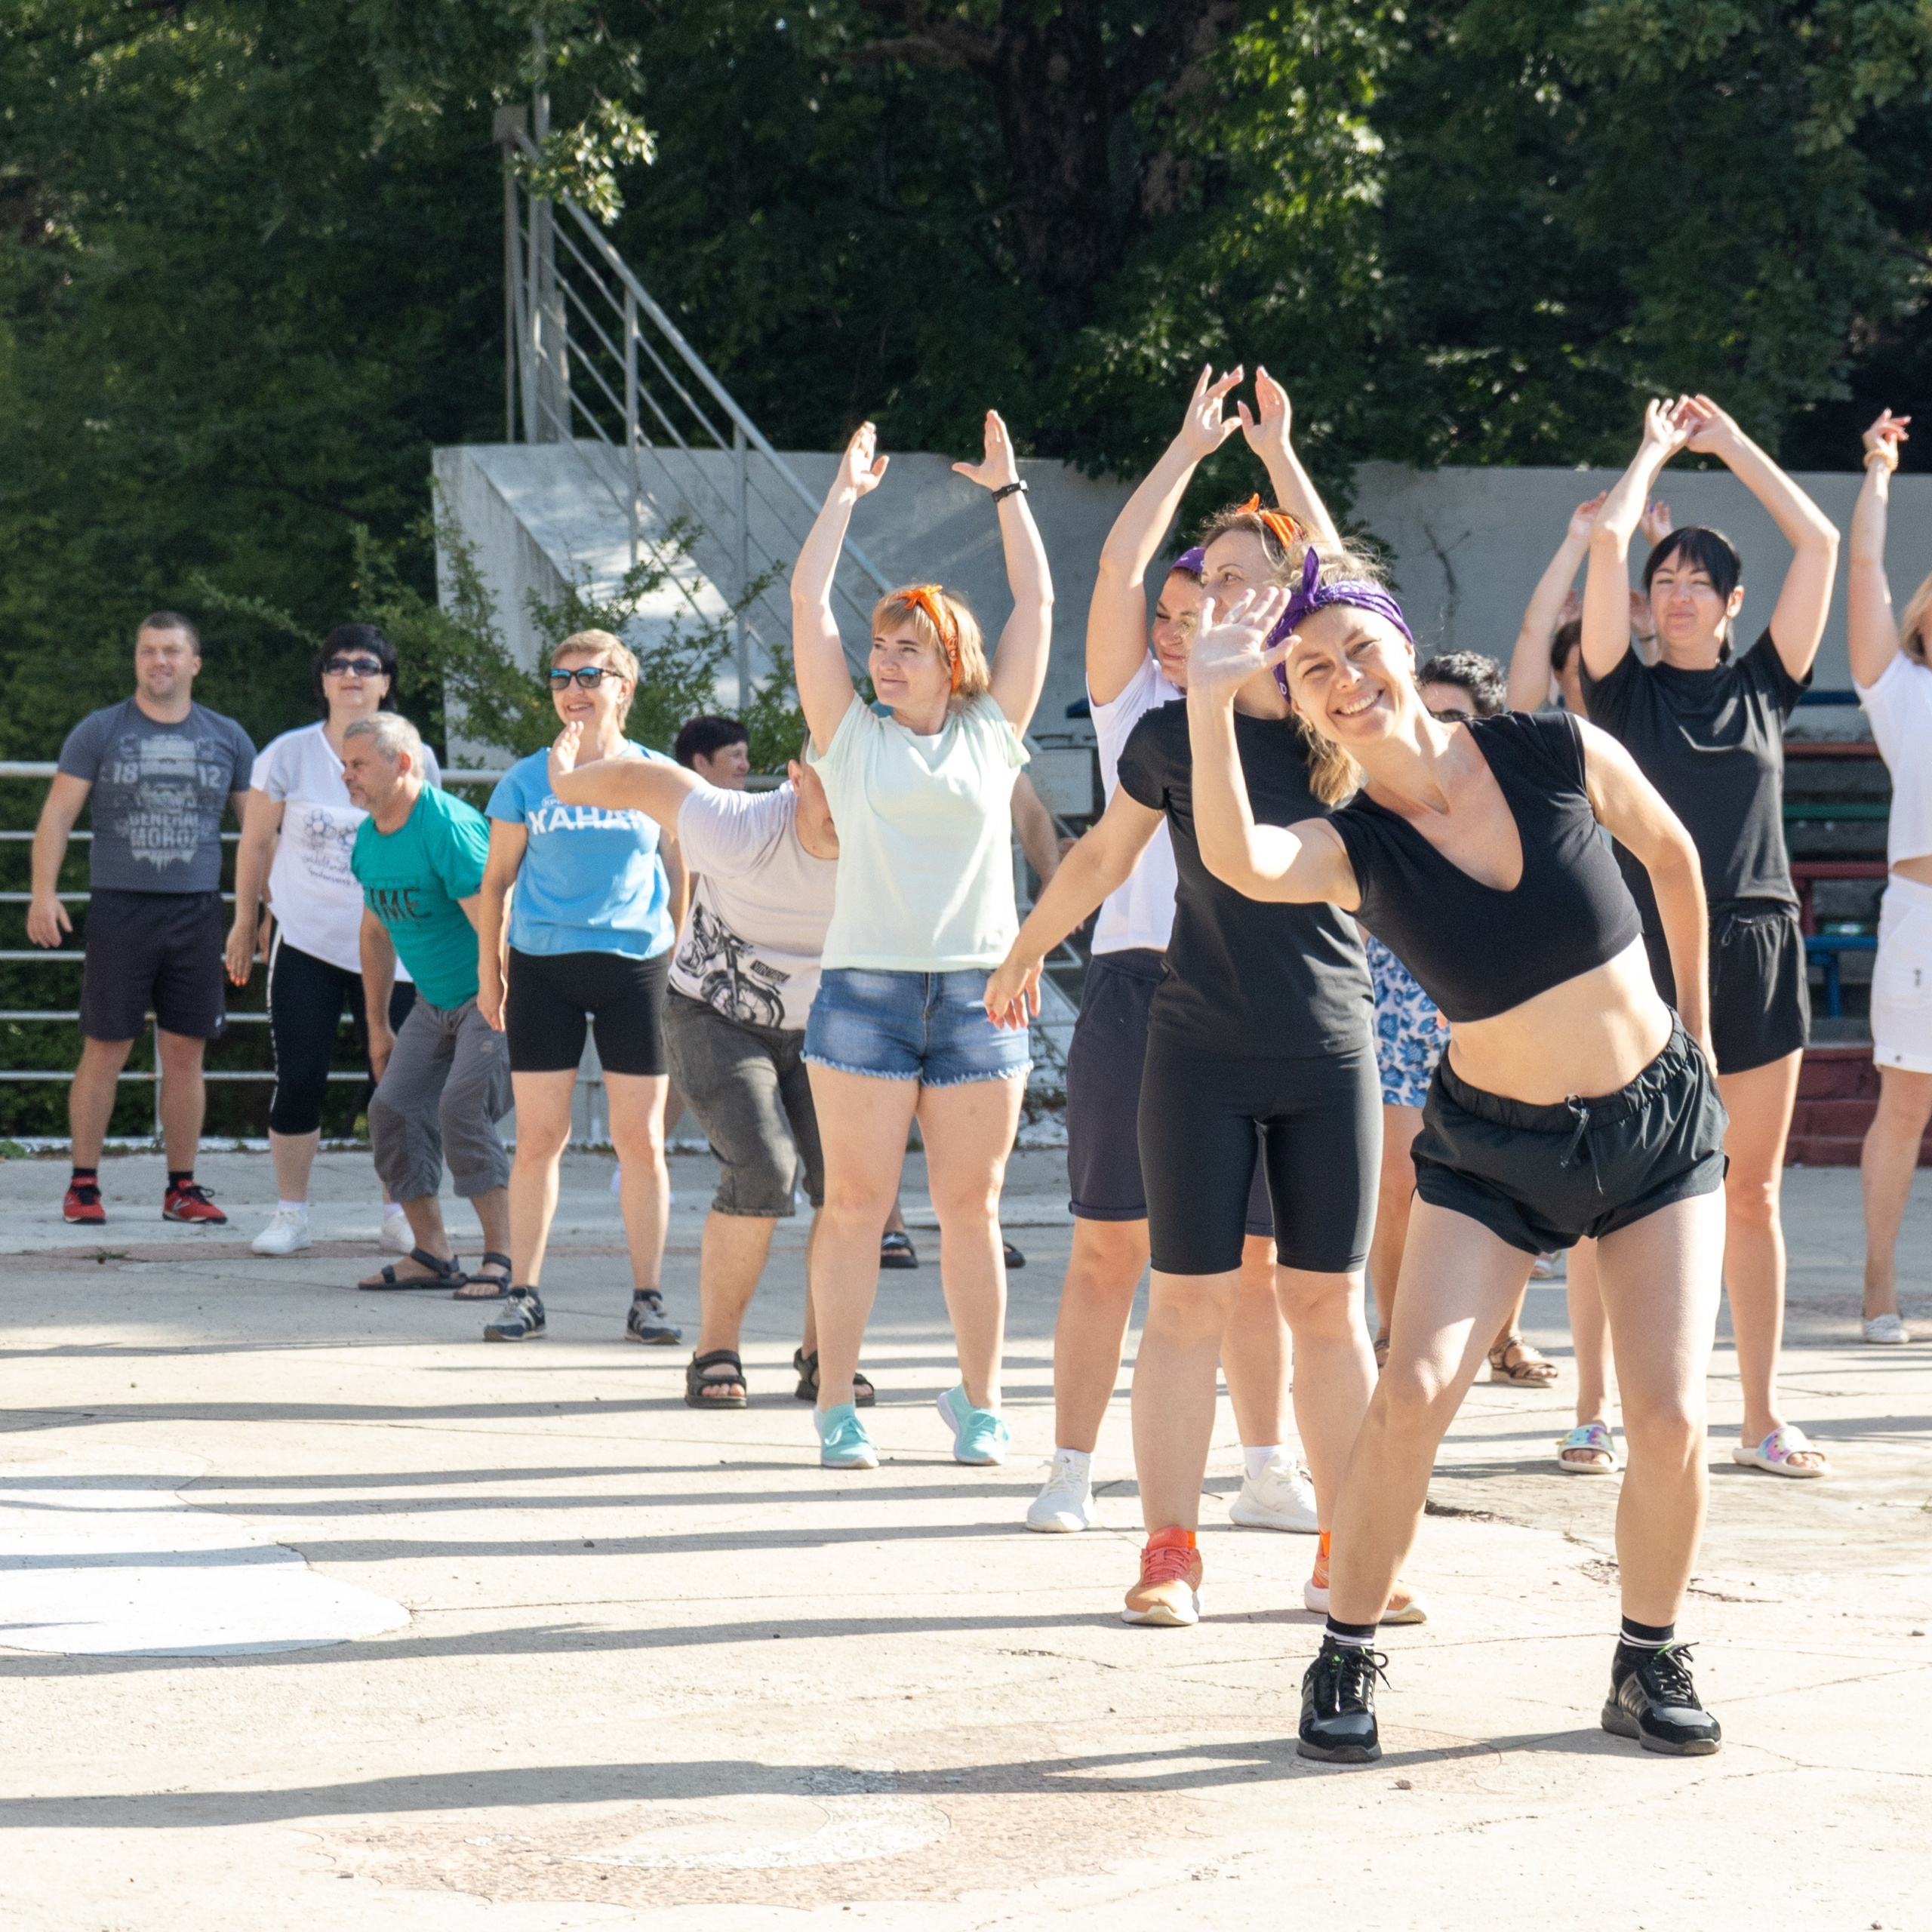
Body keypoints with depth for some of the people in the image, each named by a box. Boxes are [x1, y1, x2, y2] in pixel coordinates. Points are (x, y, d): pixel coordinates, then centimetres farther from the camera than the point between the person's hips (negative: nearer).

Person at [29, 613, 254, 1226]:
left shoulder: (227, 738, 10)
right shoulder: (99, 732, 3)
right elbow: (58, 814, 0)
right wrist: (44, 891, -13)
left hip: (197, 913, 2)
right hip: (119, 909, -2)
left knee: (185, 1052, 4)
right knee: (105, 1049, -2)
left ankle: (183, 1187, 12)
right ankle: (83, 1184, 6)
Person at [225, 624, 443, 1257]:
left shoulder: (415, 761, 2)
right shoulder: (289, 754, -1)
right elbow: (256, 842, 9)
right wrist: (245, 921, 12)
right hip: (304, 941, -1)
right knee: (299, 1079, -3)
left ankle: (399, 1214, 14)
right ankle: (290, 1212, 9)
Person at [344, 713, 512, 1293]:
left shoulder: (448, 827, -24)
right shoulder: (368, 839, 4)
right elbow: (377, 933, 18)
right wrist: (377, 1024, 21)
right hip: (435, 1002, 9)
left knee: (463, 1108, -22)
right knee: (395, 1109, 0)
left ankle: (501, 1256, -16)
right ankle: (432, 1255, 7)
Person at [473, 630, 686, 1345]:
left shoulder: (658, 776, 4)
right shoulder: (527, 780, 4)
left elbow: (681, 878, 12)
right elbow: (497, 879, 10)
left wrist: (681, 963, 8)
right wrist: (488, 971, 5)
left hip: (636, 967, 0)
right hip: (543, 967, 0)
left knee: (641, 1140, 1)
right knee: (538, 1137, 1)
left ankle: (646, 1299, 7)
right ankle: (523, 1294, 7)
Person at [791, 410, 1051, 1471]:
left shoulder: (992, 734, 10)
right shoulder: (852, 737, 8)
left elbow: (1037, 603, 10)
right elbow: (807, 603, 4)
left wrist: (1007, 492, 12)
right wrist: (846, 493, 7)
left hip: (978, 993, 1)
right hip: (865, 987, -1)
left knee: (970, 1208, 5)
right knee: (855, 1206, -2)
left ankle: (979, 1401, 12)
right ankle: (836, 1405, 1)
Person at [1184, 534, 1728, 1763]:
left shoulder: (1558, 754, -12)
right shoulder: (1351, 850, -14)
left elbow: (1671, 853, 8)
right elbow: (1237, 861, -38)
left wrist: (1696, 1019, 15)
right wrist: (1211, 696, -44)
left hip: (1659, 1121, 0)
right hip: (1494, 1146, 0)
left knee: (1671, 1420, -8)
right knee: (1413, 1396, -15)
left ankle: (1651, 1663, 14)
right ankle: (1348, 1661, 2)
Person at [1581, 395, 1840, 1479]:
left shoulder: (1764, 687, 11)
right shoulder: (1627, 692, 4)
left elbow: (1819, 542, 8)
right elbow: (1607, 540, -5)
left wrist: (1732, 444, 13)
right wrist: (1658, 451, 9)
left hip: (1758, 947, 3)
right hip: (1646, 944, -3)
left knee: (1754, 1193, 7)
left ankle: (1763, 1420, 11)